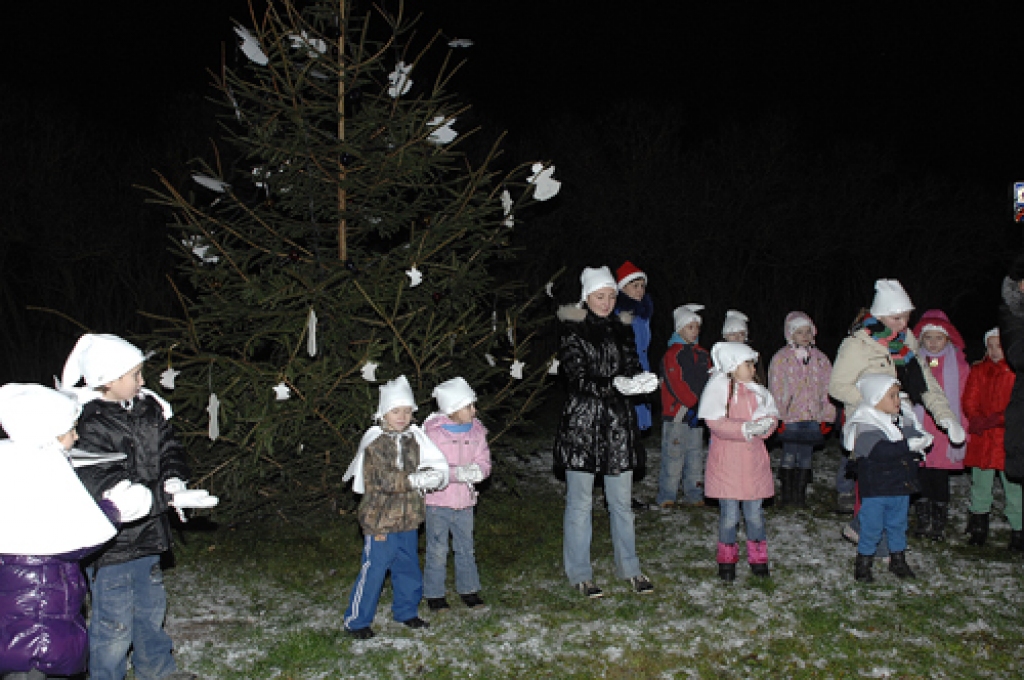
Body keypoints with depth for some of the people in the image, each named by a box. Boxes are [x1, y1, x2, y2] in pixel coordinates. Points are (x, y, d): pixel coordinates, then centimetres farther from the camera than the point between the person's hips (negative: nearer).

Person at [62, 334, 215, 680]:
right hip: (110, 545, -8)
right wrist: (169, 498, -29)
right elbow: (110, 491, -26)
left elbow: (170, 449, 10)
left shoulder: (149, 409, 1)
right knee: (114, 624, 3)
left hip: (147, 534, 8)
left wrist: (174, 480, -13)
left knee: (151, 606, 24)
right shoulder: (86, 427, -22)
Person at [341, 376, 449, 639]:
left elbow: (439, 468, 3)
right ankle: (356, 621, 14)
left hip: (408, 519, 6)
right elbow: (383, 480, -21)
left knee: (409, 570, 18)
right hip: (380, 520, -6)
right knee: (373, 572, 0)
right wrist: (416, 480, -22)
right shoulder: (375, 442, -12)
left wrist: (436, 476, -20)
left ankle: (406, 612, 37)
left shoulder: (414, 439, 5)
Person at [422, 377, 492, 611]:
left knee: (466, 548, 15)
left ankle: (468, 589, 29)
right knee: (437, 550, 2)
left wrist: (478, 470, -19)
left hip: (465, 500, 4)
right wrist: (458, 473, -27)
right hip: (438, 501, -4)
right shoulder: (434, 433, -13)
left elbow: (484, 461, 5)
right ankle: (434, 594, 16)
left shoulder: (476, 431, 3)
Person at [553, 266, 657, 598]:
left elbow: (632, 368, 7)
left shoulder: (621, 330, 12)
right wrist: (616, 385, -26)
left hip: (618, 424, 5)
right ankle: (580, 575, 15)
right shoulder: (572, 332, -6)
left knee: (621, 501, 13)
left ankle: (629, 569, 26)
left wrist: (641, 380, -16)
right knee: (580, 502, 4)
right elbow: (579, 380, -14)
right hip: (582, 424, -5)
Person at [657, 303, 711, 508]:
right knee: (673, 455, -6)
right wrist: (695, 404, -17)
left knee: (696, 455, 11)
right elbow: (676, 385, -14)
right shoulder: (672, 354, -6)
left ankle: (694, 495, 19)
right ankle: (666, 496, 1)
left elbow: (710, 383, 16)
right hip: (676, 413, -7)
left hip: (698, 415, 7)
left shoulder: (703, 355, 16)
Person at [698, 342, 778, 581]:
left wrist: (765, 425, -13)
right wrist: (746, 428, -23)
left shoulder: (757, 390, 10)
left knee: (755, 512, 9)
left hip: (754, 461, 4)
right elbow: (715, 423, -16)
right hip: (726, 461, -4)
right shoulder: (718, 389, -8)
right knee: (729, 514, 1)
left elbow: (771, 416, 10)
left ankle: (758, 558, 23)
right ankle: (727, 560, 17)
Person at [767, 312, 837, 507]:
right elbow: (776, 390, -2)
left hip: (813, 418, 3)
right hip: (789, 418, -3)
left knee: (805, 457, 7)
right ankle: (786, 493, 10)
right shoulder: (781, 358, -1)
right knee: (789, 457, -2)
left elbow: (827, 389, 10)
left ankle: (800, 493, 17)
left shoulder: (820, 359, 9)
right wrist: (778, 417, -8)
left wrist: (827, 417, 4)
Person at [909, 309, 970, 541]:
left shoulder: (958, 365, 3)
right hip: (918, 432, 1)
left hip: (945, 433, -1)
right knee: (920, 477, 5)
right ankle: (923, 520, 20)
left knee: (940, 478, 2)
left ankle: (939, 524, 16)